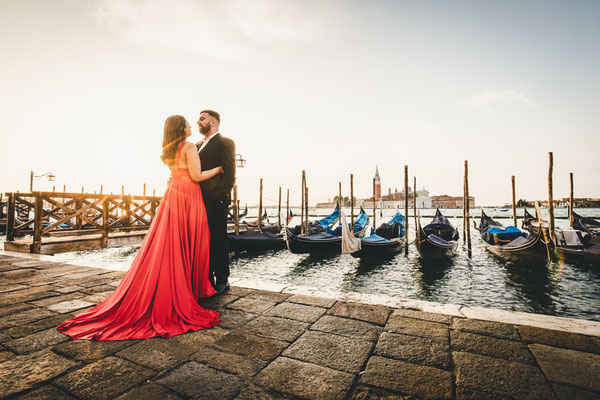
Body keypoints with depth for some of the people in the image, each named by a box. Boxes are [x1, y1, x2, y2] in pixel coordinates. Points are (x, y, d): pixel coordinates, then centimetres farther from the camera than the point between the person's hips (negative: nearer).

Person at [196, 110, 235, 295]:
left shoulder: (225, 143, -5)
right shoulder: (200, 145, 21)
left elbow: (229, 175, -14)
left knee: (218, 242, 1)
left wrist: (218, 197, -19)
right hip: (200, 202, 8)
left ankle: (222, 281, 15)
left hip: (215, 203, -8)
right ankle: (207, 280, 28)